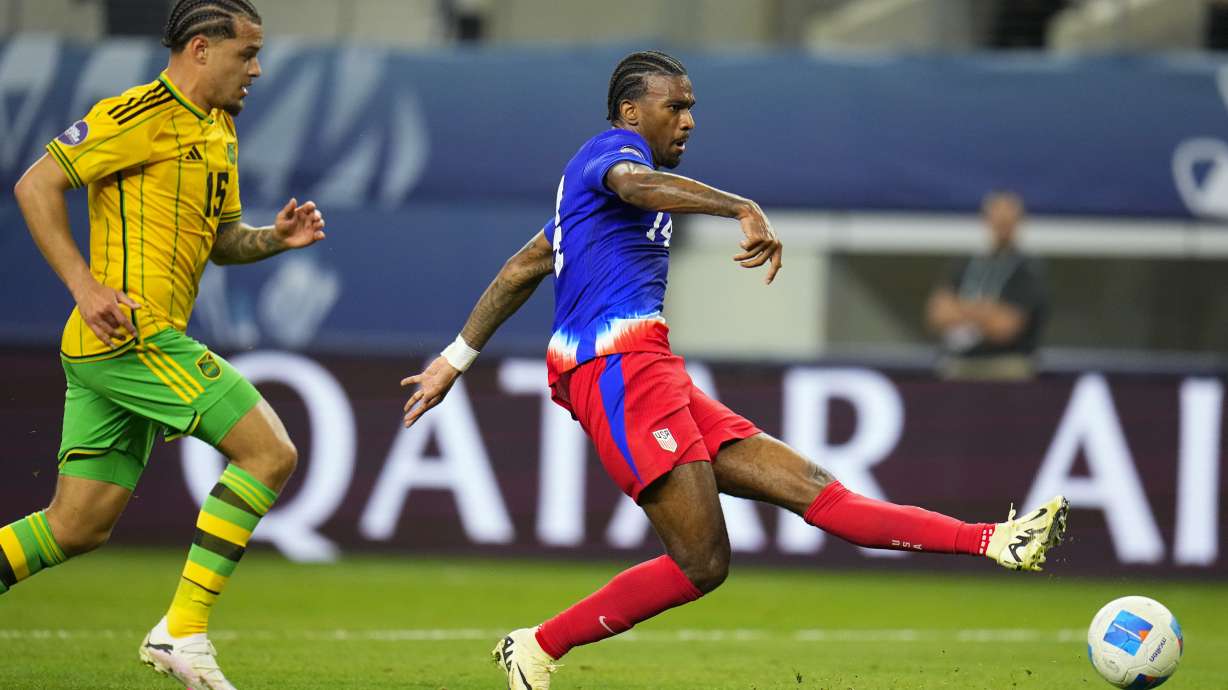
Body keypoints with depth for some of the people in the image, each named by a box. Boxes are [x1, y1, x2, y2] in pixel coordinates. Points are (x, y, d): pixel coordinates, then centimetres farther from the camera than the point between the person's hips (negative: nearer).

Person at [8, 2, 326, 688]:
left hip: (109, 349, 10)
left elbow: (219, 238, 28)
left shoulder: (218, 131, 20)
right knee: (271, 453, -11)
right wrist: (86, 286, -18)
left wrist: (274, 238, 7)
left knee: (79, 527, 9)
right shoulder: (140, 115, -9)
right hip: (135, 336, -10)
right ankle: (183, 631, -11)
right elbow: (36, 185, -12)